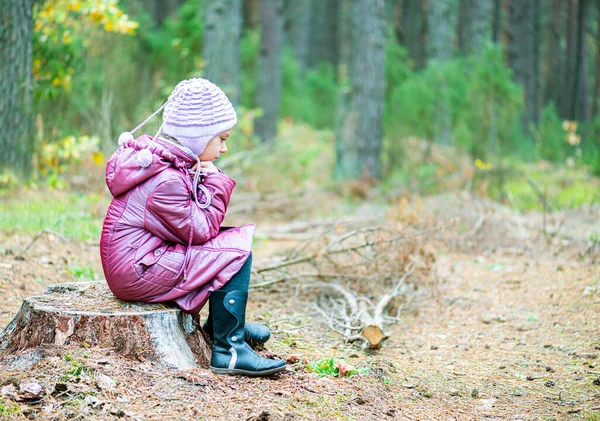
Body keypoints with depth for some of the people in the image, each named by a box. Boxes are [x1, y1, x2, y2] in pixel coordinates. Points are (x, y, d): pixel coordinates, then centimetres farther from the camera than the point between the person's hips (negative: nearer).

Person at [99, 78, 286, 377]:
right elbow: (200, 230, -17)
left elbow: (199, 222, 12)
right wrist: (216, 183, -11)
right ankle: (228, 351, -14)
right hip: (137, 272, -11)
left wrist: (210, 182, -4)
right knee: (236, 253, -15)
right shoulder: (166, 181, -23)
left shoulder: (172, 163, 10)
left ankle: (219, 323, 25)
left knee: (231, 239, 15)